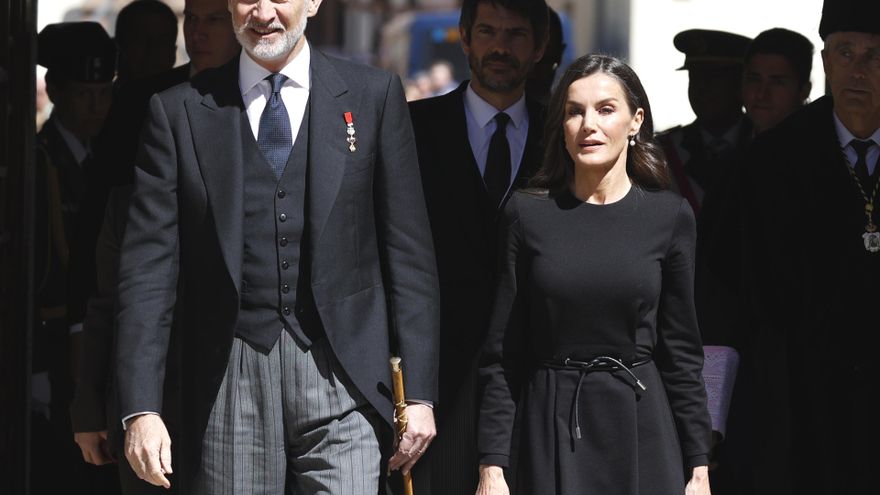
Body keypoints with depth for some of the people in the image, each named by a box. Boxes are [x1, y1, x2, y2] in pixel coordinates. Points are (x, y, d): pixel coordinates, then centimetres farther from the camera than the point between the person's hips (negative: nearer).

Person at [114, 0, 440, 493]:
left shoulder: (375, 96, 7)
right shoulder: (178, 111, 7)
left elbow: (409, 252, 6)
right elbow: (150, 263, 2)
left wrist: (419, 391, 0)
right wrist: (141, 409, -6)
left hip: (342, 375, 0)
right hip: (228, 381, 1)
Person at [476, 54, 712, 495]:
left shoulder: (670, 216, 3)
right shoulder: (526, 213, 2)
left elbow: (681, 351, 5)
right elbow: (502, 355, 2)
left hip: (642, 426, 0)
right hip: (551, 433, 0)